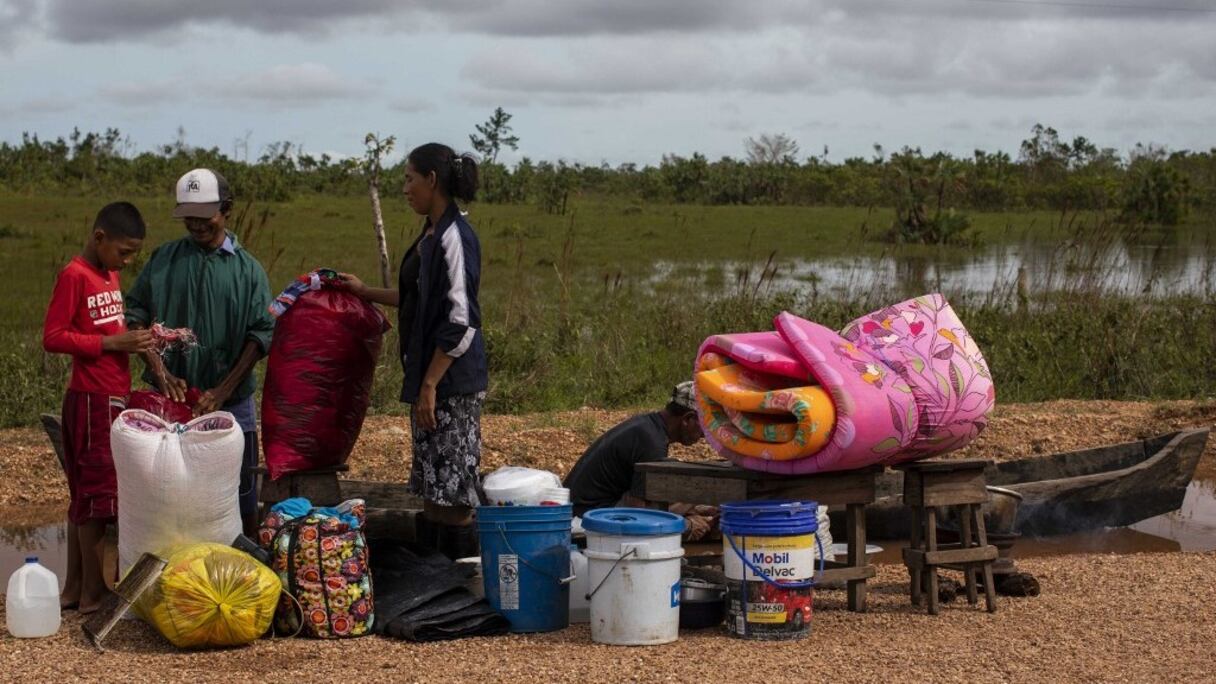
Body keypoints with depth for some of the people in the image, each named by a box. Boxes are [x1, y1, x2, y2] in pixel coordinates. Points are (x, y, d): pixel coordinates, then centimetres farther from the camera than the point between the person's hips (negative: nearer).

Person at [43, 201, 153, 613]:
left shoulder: (111, 275, 14)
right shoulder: (74, 276, -12)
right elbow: (53, 338, -17)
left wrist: (135, 340, 4)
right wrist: (113, 343, -20)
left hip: (115, 399, 9)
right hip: (93, 399, -9)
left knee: (85, 494, 12)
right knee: (98, 493, -5)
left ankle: (74, 587, 18)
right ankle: (92, 593, 1)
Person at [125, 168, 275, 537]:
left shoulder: (248, 269, 1)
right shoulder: (164, 259, 3)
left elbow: (261, 335, -5)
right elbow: (136, 316, 0)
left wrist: (222, 392, -13)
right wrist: (161, 373, -12)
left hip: (231, 400, 0)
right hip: (173, 397, 1)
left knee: (241, 501, 6)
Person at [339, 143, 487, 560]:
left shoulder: (454, 237, -16)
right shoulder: (431, 234, 13)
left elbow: (460, 321, -20)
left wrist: (429, 385, -20)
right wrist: (366, 292, 33)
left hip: (452, 380, -10)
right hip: (427, 374, 10)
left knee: (453, 491, -6)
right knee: (430, 489, 13)